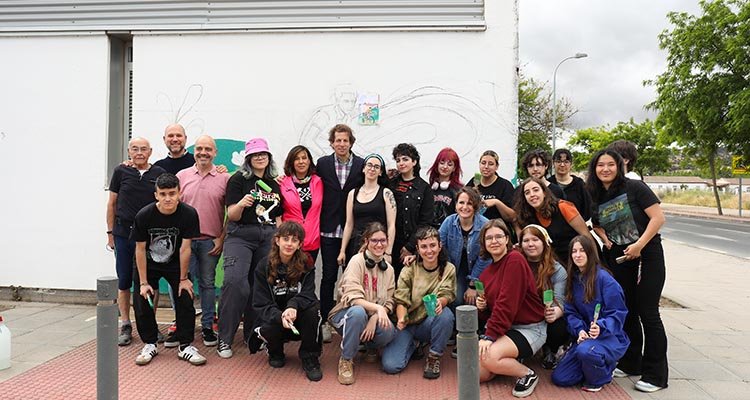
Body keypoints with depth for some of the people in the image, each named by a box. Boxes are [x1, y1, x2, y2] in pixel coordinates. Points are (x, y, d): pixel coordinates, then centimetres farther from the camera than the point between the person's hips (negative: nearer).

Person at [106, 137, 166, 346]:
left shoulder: (159, 174, 3)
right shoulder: (121, 171, 4)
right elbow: (111, 203, 9)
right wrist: (110, 232, 6)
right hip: (124, 233, 0)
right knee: (124, 280, 6)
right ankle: (125, 326, 17)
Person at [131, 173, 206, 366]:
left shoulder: (189, 214, -24)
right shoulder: (144, 215, -22)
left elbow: (185, 248, -18)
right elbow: (140, 250, -14)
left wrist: (183, 278, -11)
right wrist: (143, 282, -13)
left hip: (175, 263, 0)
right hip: (149, 264, 0)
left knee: (185, 298, -10)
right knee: (141, 302, -7)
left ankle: (186, 346, 2)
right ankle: (150, 344, 13)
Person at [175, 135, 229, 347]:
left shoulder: (224, 178, 2)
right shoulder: (182, 176, 7)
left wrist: (222, 238, -3)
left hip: (211, 241, -1)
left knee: (207, 283, 9)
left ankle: (207, 326, 18)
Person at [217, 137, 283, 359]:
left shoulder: (274, 184, 15)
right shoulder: (238, 179, 1)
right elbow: (232, 216, -4)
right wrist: (241, 204, -25)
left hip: (268, 238, 4)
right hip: (241, 235, -4)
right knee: (235, 281, -20)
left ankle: (254, 335, 17)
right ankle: (225, 338, -9)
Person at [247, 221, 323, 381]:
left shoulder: (306, 264, -7)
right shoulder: (264, 266, -9)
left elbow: (307, 295, -16)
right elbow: (261, 304, -14)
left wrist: (293, 306, -40)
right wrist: (280, 317, -35)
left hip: (299, 321, 0)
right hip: (273, 317, 0)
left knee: (313, 309, -31)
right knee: (270, 328, -33)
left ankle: (310, 358, -12)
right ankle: (275, 352, 6)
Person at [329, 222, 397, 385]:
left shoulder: (388, 269, 4)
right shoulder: (357, 261, -13)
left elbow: (389, 302, -1)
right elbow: (353, 297, -23)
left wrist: (374, 318, -20)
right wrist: (377, 308, -37)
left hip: (375, 317, 4)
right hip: (345, 315, -4)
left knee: (388, 331, -29)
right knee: (358, 312, -39)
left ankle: (371, 348, 9)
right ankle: (346, 360, -17)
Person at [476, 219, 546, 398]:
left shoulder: (515, 259, -14)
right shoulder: (486, 273, 11)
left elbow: (506, 303, -22)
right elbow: (488, 314, 17)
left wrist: (490, 335, -24)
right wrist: (482, 307, -6)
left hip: (530, 328, -7)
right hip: (506, 328, 8)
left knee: (488, 357, -29)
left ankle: (528, 374, -3)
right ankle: (509, 360, 18)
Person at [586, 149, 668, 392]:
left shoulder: (634, 187, -10)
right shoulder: (595, 198, 5)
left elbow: (658, 217, -15)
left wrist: (639, 245, -19)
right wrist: (606, 240, -2)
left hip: (647, 256, -5)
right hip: (618, 259, 5)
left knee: (647, 313, -4)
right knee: (626, 312, 12)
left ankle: (656, 375, 7)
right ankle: (630, 363, 28)